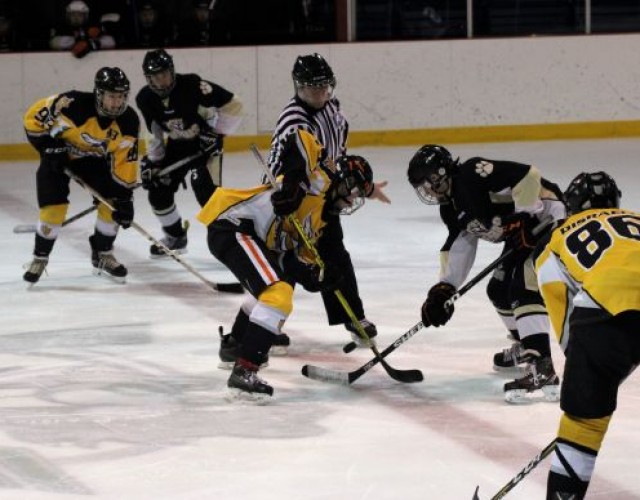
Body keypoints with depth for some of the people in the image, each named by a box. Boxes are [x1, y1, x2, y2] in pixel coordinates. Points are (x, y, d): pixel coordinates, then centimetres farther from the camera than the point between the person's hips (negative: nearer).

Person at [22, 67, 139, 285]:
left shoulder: (129, 122, -22)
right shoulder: (74, 105, -35)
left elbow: (124, 161, -16)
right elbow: (33, 119, -23)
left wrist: (125, 197, -21)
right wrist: (50, 147, -24)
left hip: (95, 158, 3)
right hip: (59, 154, -3)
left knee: (113, 201, -11)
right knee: (54, 207, -16)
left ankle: (103, 255, 9)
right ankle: (40, 258, 5)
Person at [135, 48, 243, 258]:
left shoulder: (192, 85, -30)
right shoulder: (145, 99, -11)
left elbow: (233, 105, -25)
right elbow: (155, 133, 4)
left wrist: (216, 133, -23)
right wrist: (151, 161, -1)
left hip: (205, 143, -6)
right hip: (177, 145, 6)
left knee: (206, 191, -22)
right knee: (158, 191, 5)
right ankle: (175, 237, 27)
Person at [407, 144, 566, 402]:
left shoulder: (474, 174, -21)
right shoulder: (451, 207, 11)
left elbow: (527, 175, -28)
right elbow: (458, 247, 14)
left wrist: (523, 218, -25)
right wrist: (444, 289, 4)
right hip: (522, 232, 11)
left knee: (525, 289, -23)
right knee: (499, 290, 19)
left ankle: (542, 369, -33)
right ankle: (525, 345, 41)